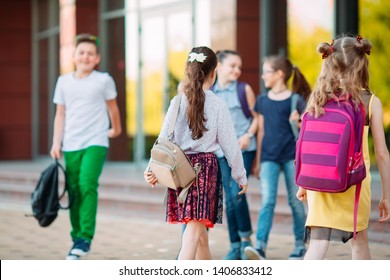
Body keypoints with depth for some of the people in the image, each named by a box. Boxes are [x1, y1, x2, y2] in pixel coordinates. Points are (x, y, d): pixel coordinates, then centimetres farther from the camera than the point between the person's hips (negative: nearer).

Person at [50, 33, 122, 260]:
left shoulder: (104, 80, 1)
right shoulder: (64, 82, 8)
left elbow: (112, 107, 15)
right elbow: (60, 114, 11)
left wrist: (116, 129, 26)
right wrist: (56, 143, 5)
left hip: (96, 142, -3)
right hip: (71, 145, 3)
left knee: (88, 184, -20)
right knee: (74, 191, 4)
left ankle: (85, 237, -17)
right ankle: (77, 237, 15)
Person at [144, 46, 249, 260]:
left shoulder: (177, 102, 2)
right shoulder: (217, 105, -5)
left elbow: (164, 139, -1)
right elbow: (230, 145, -1)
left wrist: (153, 169, 1)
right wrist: (241, 176, 9)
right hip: (206, 167, -4)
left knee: (200, 233, 17)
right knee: (195, 229, -8)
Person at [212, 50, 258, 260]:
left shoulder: (244, 89, 3)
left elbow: (256, 116, 5)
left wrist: (248, 135, -10)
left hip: (243, 148, -3)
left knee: (237, 192, -16)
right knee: (229, 198, 3)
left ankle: (246, 238, 1)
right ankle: (235, 246, 10)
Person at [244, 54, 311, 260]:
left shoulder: (295, 100, -2)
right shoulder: (262, 100, 10)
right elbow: (261, 131, 14)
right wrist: (257, 160, 13)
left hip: (291, 156, -3)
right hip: (269, 157, 3)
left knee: (295, 201, 5)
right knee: (267, 201, -9)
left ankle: (300, 246, 16)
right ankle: (260, 247, -17)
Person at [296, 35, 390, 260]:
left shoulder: (318, 98, -1)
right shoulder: (371, 102, -6)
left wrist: (302, 184, 15)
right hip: (355, 181, -1)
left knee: (318, 245, 1)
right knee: (359, 240, 18)